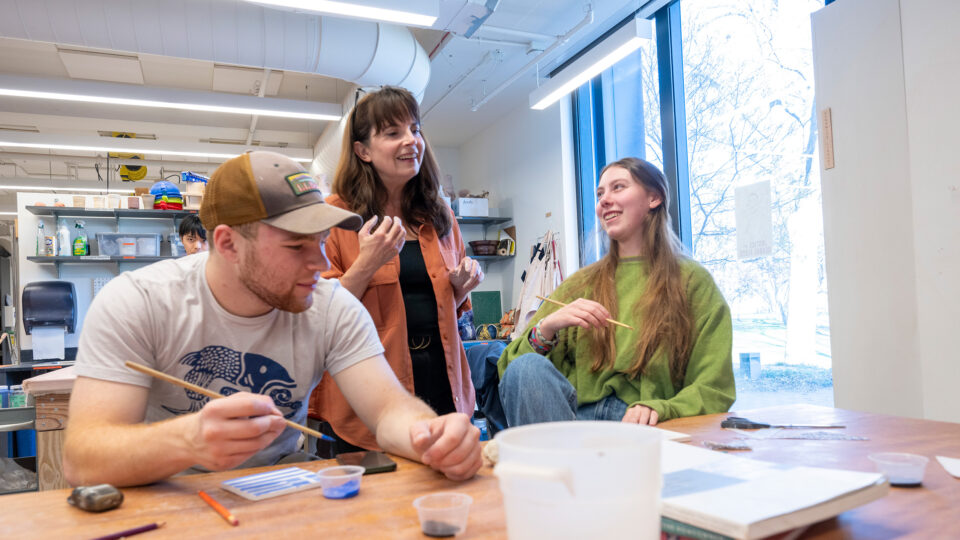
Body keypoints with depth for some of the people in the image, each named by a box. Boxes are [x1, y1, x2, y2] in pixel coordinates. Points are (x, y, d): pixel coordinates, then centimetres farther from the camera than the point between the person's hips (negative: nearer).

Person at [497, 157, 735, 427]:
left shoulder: (693, 281, 11)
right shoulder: (580, 284, 19)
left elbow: (715, 388, 4)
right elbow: (514, 368, 11)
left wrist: (658, 409, -16)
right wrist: (546, 328, -10)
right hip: (576, 413, 4)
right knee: (528, 367, -28)